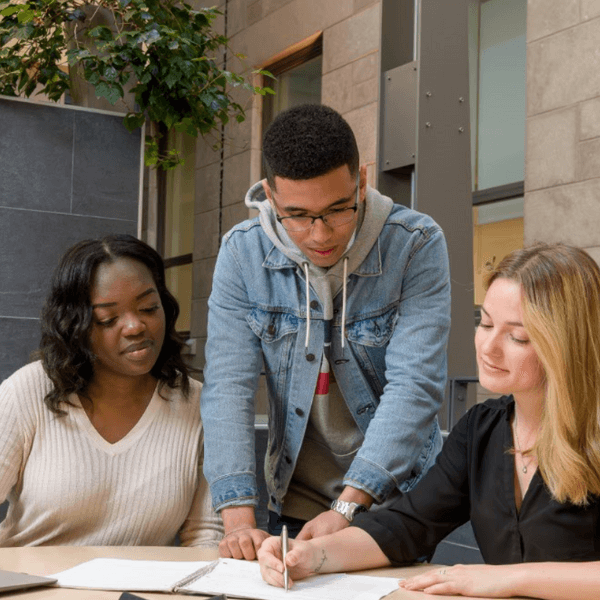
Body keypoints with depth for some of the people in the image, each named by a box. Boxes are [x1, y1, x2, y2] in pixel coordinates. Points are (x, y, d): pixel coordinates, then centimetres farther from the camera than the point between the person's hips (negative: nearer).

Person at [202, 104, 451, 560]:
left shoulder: (416, 245, -16)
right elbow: (228, 384, -13)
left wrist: (349, 506, -31)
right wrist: (238, 516, -24)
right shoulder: (241, 252, -9)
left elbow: (414, 385, -22)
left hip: (393, 502, -2)